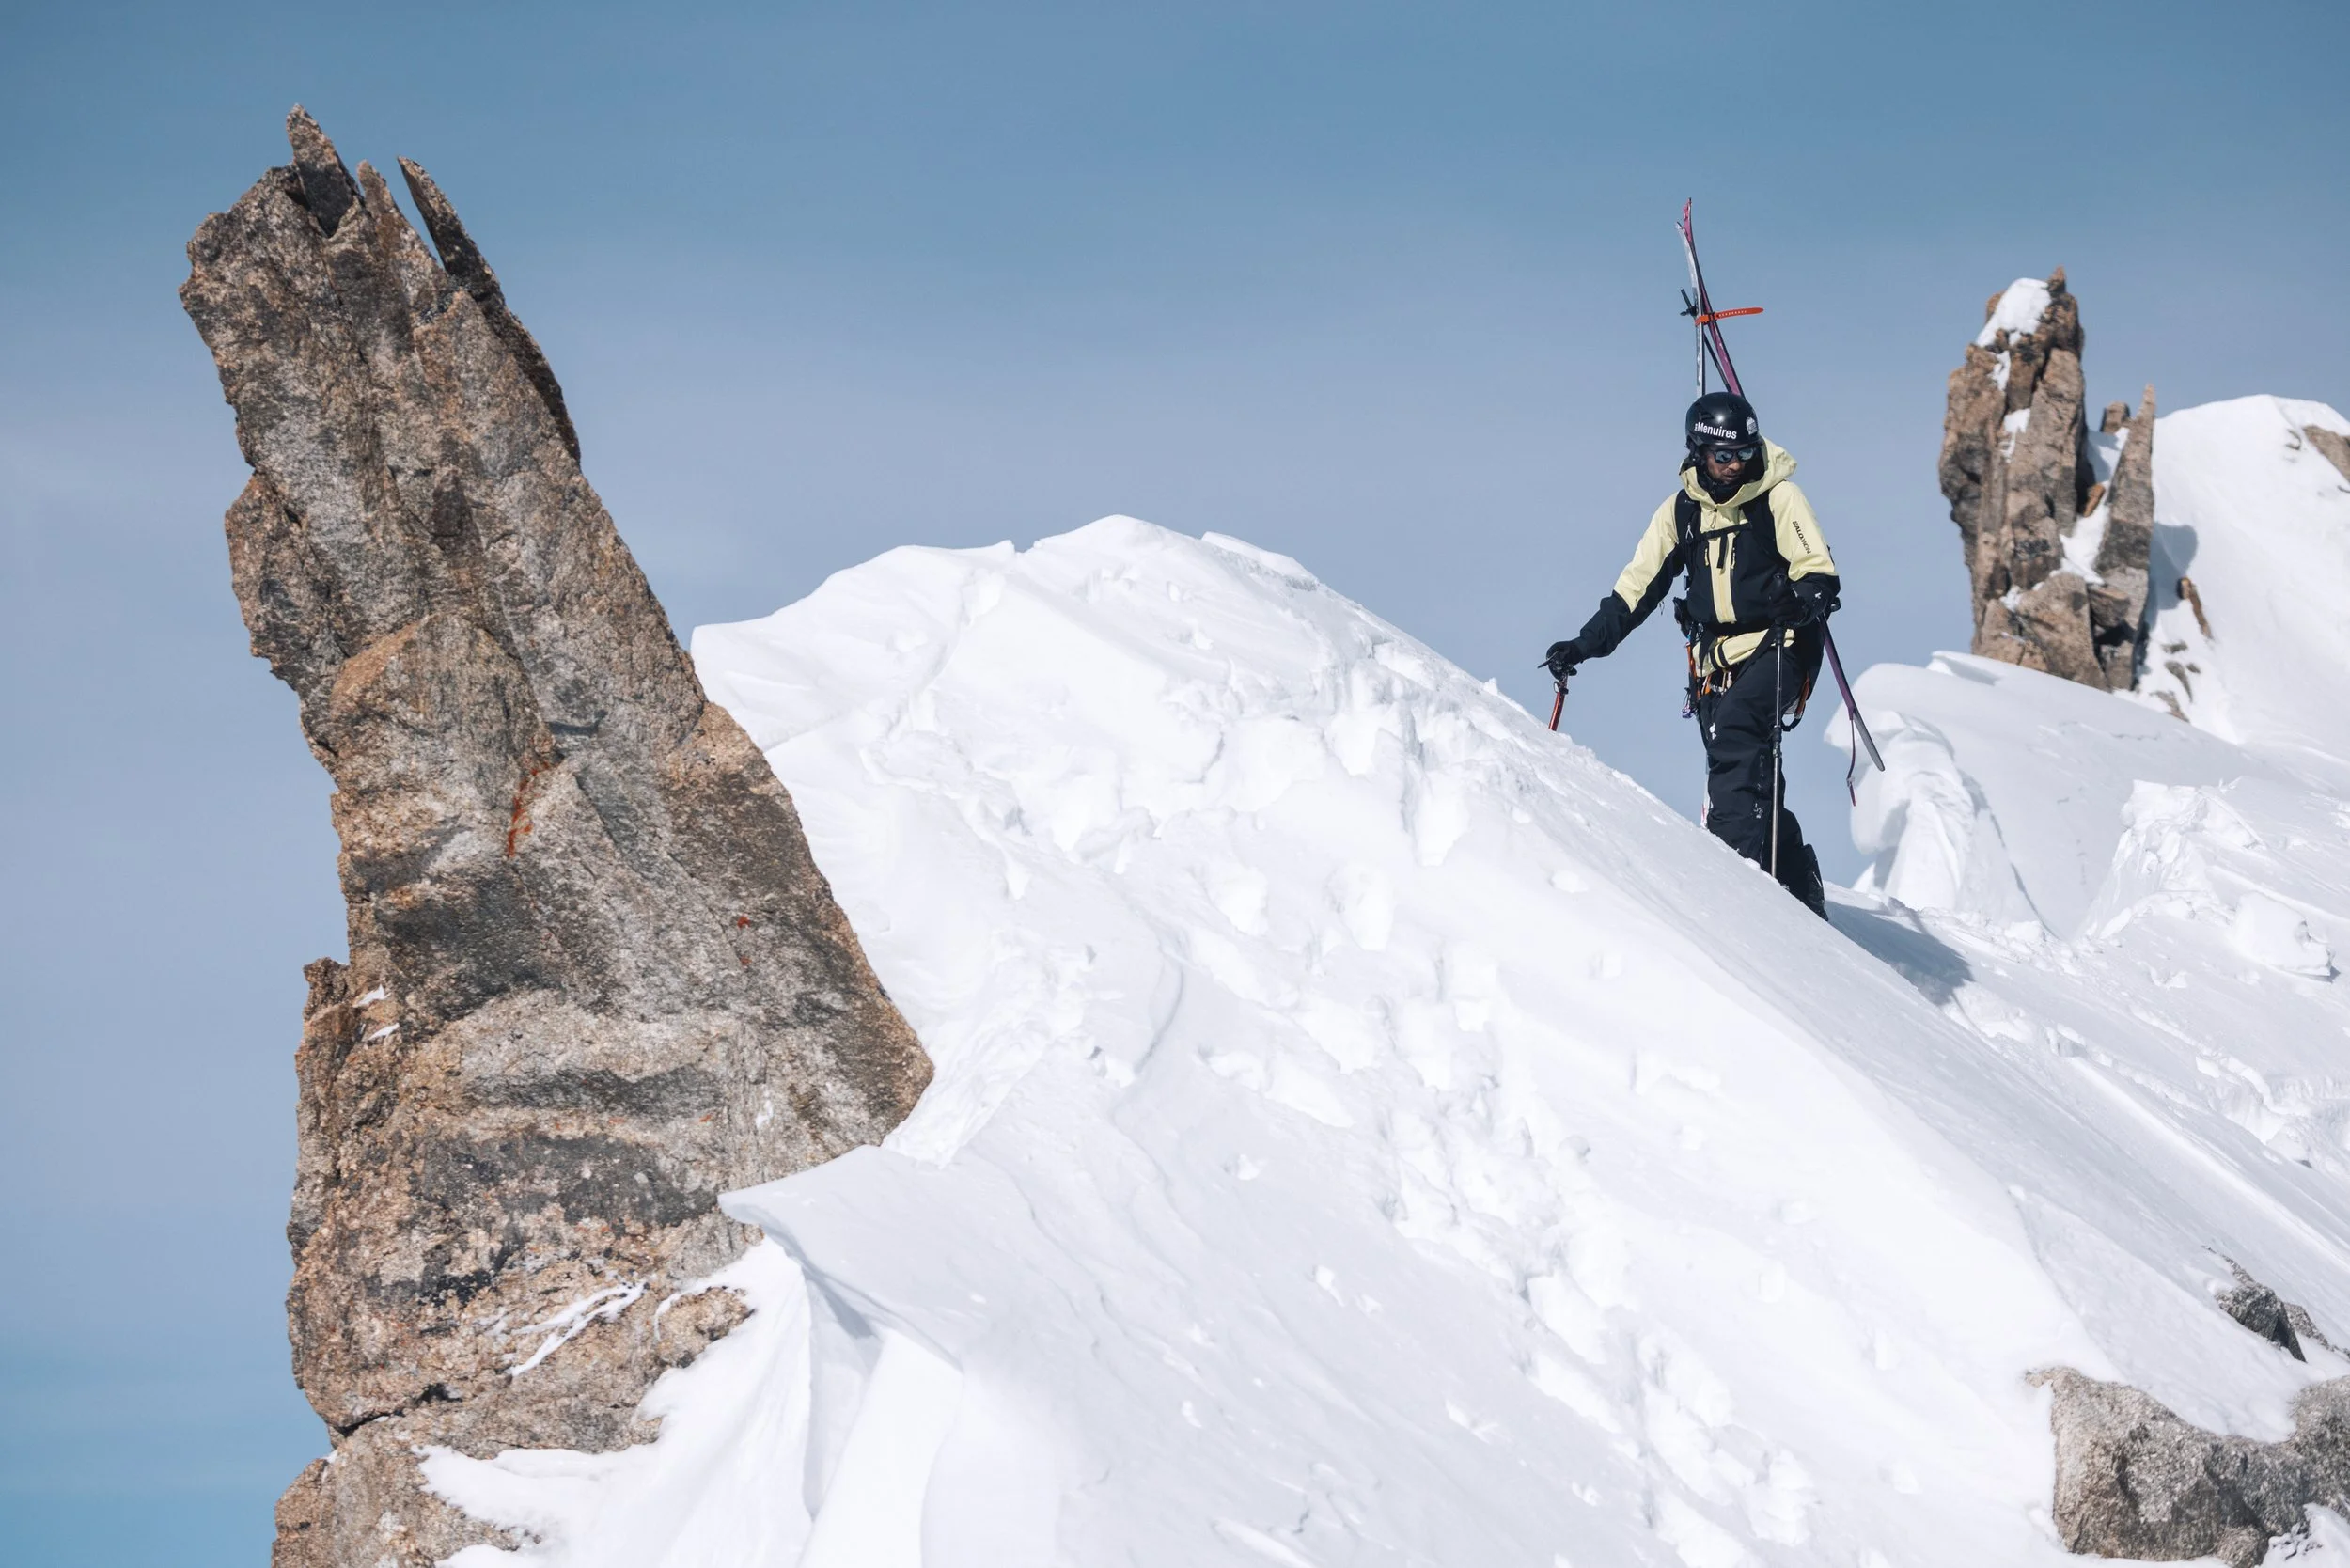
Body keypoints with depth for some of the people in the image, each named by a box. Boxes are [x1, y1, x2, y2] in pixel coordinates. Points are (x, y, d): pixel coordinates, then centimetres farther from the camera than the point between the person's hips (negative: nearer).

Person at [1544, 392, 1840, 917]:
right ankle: (1802, 898, 6)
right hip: (1715, 657, 5)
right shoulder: (1681, 510, 11)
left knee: (1734, 738, -28)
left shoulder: (1778, 497, -2)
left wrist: (1809, 599, -32)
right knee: (1750, 776, 0)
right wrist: (1586, 644, 7)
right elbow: (1638, 586, 14)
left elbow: (1817, 568, -9)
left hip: (1776, 648, -5)